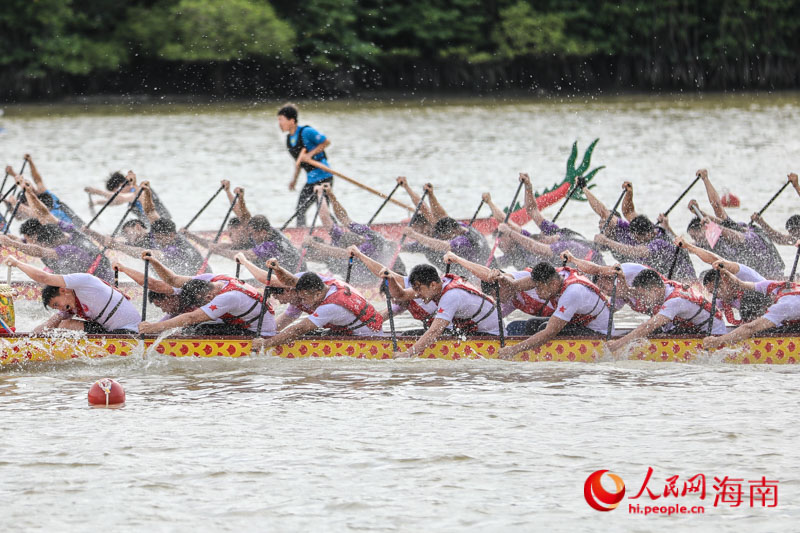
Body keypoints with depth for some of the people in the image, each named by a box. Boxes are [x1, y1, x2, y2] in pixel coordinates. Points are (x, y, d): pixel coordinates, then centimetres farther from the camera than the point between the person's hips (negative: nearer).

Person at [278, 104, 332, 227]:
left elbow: (326, 142, -10)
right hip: (310, 179, 8)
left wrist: (310, 154, -18)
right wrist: (295, 178, 13)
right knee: (300, 210, 9)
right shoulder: (289, 138, 10)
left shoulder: (306, 132, -15)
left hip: (323, 176, -8)